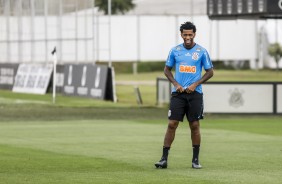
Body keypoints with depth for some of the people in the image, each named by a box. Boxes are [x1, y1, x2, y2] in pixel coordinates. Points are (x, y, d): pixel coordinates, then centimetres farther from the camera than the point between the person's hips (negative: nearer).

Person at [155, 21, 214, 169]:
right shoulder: (175, 51, 4)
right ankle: (164, 158, -4)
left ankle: (195, 159, 11)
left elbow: (210, 72, 4)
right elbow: (167, 70, 13)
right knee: (172, 124, -5)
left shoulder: (201, 51, 0)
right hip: (178, 93, 1)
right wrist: (175, 84, -3)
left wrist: (196, 84, -8)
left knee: (195, 125, 2)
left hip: (195, 93, -1)